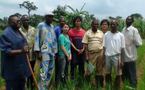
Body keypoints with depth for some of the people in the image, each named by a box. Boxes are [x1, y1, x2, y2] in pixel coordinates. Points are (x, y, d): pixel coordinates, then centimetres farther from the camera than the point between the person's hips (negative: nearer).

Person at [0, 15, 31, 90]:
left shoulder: (18, 31, 10)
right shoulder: (6, 34, -16)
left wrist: (25, 50, 11)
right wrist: (21, 51, -32)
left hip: (21, 65, 8)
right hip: (12, 68, -8)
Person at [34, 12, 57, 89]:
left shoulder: (52, 27, 15)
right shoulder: (41, 25, -1)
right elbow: (37, 38, -5)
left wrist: (55, 51, 14)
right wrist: (38, 51, -11)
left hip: (52, 51, 6)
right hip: (44, 51, -6)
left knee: (50, 71, 11)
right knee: (44, 71, -12)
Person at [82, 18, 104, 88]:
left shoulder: (101, 33, 8)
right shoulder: (87, 33, 1)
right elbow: (85, 45, -2)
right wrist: (87, 55, -8)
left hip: (100, 53, 3)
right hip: (91, 54, -2)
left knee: (99, 70, 8)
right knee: (89, 70, 0)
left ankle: (99, 85, 19)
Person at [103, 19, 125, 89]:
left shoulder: (121, 35, -1)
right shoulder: (106, 34, 3)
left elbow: (122, 48, -1)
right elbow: (104, 47, 5)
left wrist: (121, 60, -5)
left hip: (117, 56, -2)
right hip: (107, 56, 2)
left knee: (118, 74, 2)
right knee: (107, 73, 13)